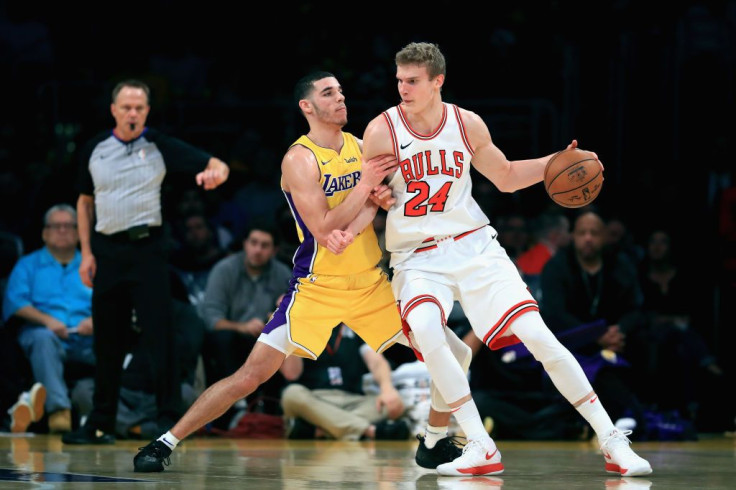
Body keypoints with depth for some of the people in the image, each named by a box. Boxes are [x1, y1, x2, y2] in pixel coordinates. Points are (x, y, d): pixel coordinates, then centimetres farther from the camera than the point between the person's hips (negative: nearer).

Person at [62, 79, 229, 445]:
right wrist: (86, 253, 8)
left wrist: (215, 172, -29)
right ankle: (100, 424, 16)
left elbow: (215, 165, -4)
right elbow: (85, 201, 15)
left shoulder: (161, 146, -1)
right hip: (107, 250, 3)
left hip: (147, 248, -3)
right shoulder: (95, 149, 7)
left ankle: (169, 419, -4)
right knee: (107, 340, 8)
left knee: (159, 335, -8)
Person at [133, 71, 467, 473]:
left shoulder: (359, 146, 6)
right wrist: (365, 184, -24)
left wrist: (349, 231, -26)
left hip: (372, 284, 6)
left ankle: (435, 444, 22)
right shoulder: (299, 159, -13)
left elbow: (373, 202, -6)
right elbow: (324, 230, -20)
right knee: (251, 375, -12)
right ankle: (165, 443, -2)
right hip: (317, 287, -6)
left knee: (452, 355, 2)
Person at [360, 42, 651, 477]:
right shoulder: (382, 131, -8)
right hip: (417, 258, -2)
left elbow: (507, 178, 15)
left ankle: (612, 441, 0)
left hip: (473, 246, 2)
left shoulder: (467, 124, 0)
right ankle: (482, 450, -24)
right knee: (424, 328, -33)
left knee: (536, 334, -10)